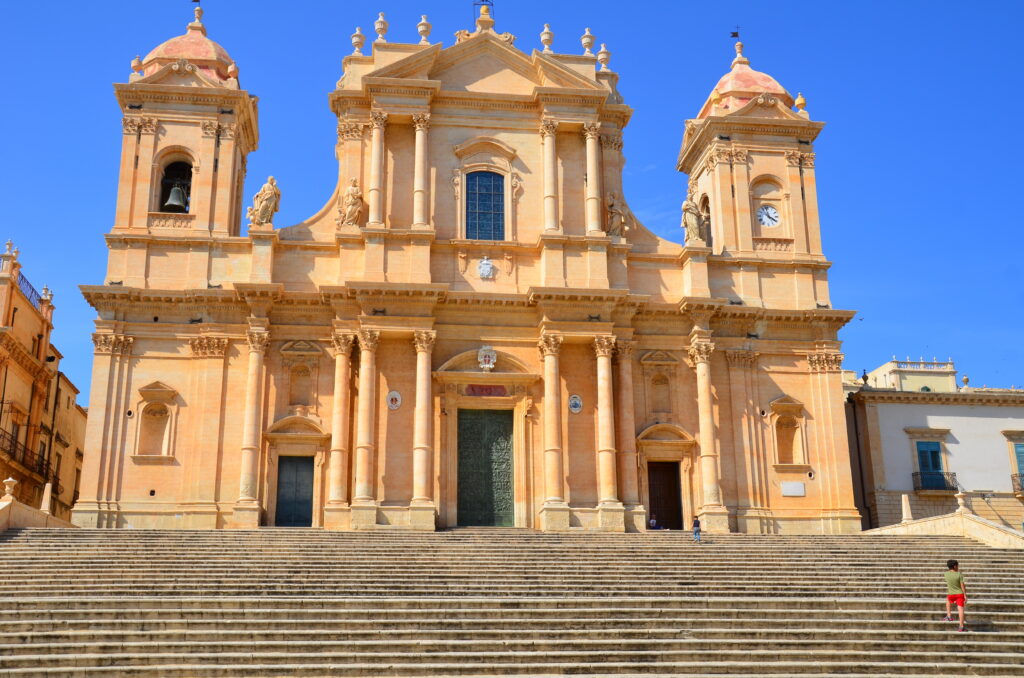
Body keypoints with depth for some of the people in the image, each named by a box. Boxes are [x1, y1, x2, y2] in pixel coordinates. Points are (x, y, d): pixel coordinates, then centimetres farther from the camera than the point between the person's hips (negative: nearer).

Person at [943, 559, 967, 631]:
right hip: (960, 594, -3)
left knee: (948, 600, 33)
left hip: (951, 594, 3)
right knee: (960, 608, -4)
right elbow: (962, 586, -13)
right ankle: (961, 626, -7)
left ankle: (949, 616, 26)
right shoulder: (959, 574, -13)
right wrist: (965, 595, -7)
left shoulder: (946, 574, -7)